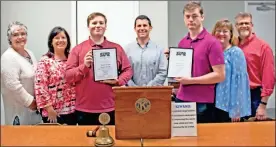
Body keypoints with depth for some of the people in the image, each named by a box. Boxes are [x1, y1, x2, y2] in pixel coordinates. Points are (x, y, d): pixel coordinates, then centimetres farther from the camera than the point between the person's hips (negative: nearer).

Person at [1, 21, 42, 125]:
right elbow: (13, 85, -23)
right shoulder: (9, 57, -14)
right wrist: (29, 101, -17)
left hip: (34, 106, 8)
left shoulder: (30, 53, 11)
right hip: (20, 108, -8)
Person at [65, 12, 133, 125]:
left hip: (110, 108, 1)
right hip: (85, 109, 0)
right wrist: (84, 66, -16)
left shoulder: (117, 48, 8)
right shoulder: (78, 49, 4)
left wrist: (118, 81, -10)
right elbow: (68, 76, 0)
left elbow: (128, 70, 10)